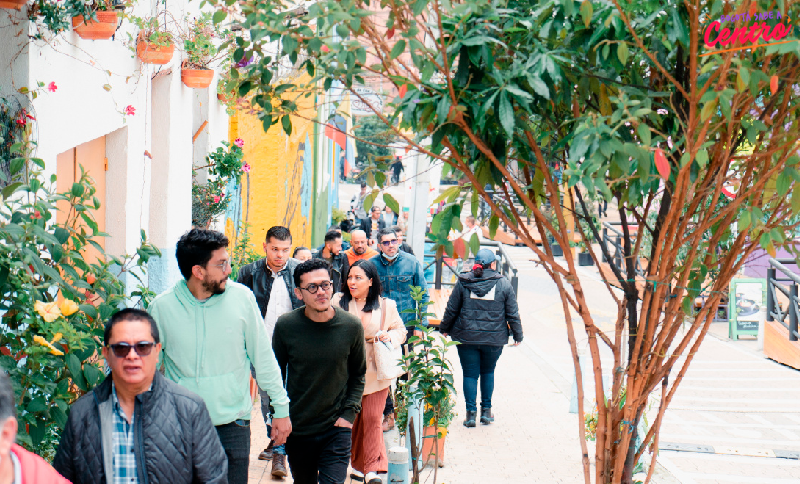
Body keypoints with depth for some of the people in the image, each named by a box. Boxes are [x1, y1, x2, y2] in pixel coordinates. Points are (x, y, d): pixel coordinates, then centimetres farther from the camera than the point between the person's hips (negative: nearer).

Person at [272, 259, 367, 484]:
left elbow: (358, 375, 6)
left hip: (336, 429, -1)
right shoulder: (285, 326, -7)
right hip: (297, 431, 1)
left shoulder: (351, 326, -6)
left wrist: (349, 414, -4)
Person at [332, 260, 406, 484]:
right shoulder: (339, 301, 3)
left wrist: (390, 336, -8)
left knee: (372, 418, -2)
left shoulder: (386, 305, 2)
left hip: (375, 371, -1)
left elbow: (401, 330, 12)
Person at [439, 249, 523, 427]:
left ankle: (471, 412, 2)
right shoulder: (503, 283, -2)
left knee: (470, 373, 7)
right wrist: (517, 335, 12)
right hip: (494, 338, 1)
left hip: (467, 337, 0)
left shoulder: (463, 282, -2)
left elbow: (451, 309, 3)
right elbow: (513, 314, 1)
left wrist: (444, 329, 18)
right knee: (488, 371, 19)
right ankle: (486, 411, 19)